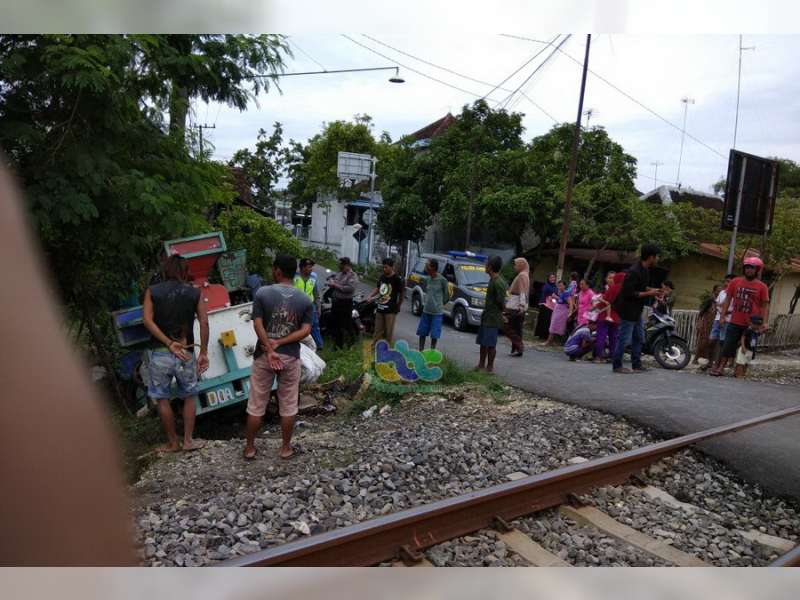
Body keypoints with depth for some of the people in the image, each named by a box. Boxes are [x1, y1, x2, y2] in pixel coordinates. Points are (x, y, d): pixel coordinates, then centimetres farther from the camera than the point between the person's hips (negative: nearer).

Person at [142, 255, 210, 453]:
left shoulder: (152, 291, 2)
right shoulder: (195, 293, 1)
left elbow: (147, 320, -10)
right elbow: (204, 322, -6)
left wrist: (169, 343, -13)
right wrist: (204, 352, -2)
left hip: (159, 353, 0)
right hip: (186, 354, 0)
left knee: (162, 399, 12)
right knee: (190, 397, 16)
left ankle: (172, 443, 21)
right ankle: (188, 440, 17)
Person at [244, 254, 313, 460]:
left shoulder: (262, 293, -7)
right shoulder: (305, 300, -1)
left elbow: (258, 325, -13)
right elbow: (305, 330, -8)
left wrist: (270, 351, -11)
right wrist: (279, 343, -10)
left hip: (264, 356, -1)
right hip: (291, 357, 1)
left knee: (256, 405, 11)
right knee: (288, 406, 13)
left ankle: (249, 447, 22)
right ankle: (285, 448, 22)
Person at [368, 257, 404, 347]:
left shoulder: (397, 279, -8)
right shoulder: (382, 277, 11)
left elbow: (401, 294, -4)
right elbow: (378, 288, 22)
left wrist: (398, 307, -3)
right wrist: (370, 295, 7)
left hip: (391, 310, -6)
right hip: (380, 309, 6)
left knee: (389, 332, -1)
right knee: (378, 331, 11)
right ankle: (373, 348, 16)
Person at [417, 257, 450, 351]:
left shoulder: (442, 280, -11)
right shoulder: (427, 279, 6)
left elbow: (447, 297, -2)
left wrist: (439, 304, 5)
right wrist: (429, 303, 10)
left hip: (437, 312, -5)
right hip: (426, 311, 5)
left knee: (434, 335, 1)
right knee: (422, 333, 9)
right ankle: (421, 352, 20)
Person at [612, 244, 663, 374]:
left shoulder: (645, 270, 7)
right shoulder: (634, 272, -23)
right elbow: (628, 293, -26)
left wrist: (652, 290, 5)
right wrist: (648, 293, -19)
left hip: (637, 310, 10)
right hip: (628, 310, -10)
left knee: (639, 338, 15)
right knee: (624, 339, -3)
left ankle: (637, 365, 24)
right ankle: (617, 366, 7)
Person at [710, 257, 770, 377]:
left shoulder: (762, 287, -1)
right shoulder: (735, 282, 3)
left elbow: (765, 305, -1)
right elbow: (728, 299, 7)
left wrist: (765, 323, -10)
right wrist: (723, 316, 1)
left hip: (751, 324, -1)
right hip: (734, 322, 1)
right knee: (728, 346, 4)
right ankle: (719, 367, 11)